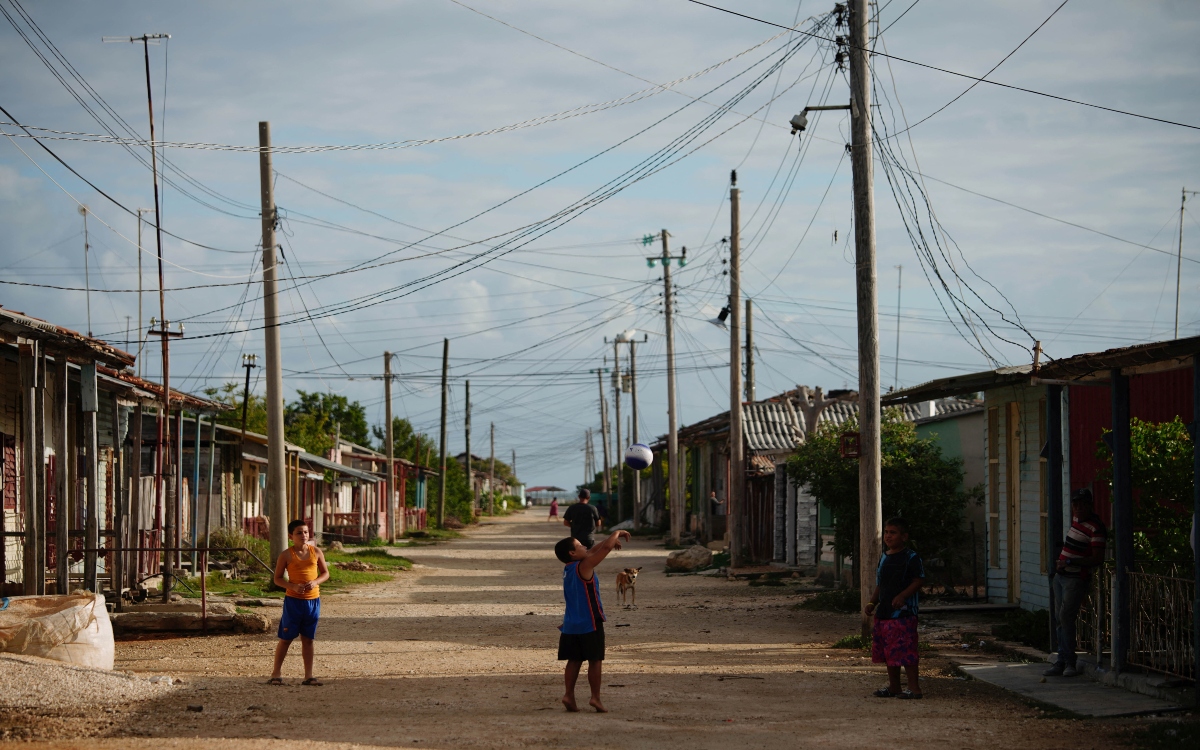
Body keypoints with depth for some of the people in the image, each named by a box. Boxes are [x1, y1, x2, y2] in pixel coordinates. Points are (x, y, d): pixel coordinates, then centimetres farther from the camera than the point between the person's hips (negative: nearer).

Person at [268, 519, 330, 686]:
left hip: (313, 600, 3)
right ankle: (276, 674, 10)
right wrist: (293, 586, -18)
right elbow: (277, 578, -1)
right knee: (286, 638, 2)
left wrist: (315, 582, -10)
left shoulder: (316, 552, 5)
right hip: (293, 600, -3)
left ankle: (308, 676, 12)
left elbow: (325, 573, 11)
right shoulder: (287, 555, -3)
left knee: (308, 639, 9)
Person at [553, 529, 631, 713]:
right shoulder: (584, 566, -16)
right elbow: (606, 548, -16)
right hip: (590, 623, -7)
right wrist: (616, 534, 2)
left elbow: (591, 551, 23)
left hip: (571, 625, 7)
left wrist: (610, 541, 21)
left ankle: (569, 694, 2)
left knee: (574, 660, 10)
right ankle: (595, 697, 0)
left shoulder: (568, 568, 8)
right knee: (595, 660, 1)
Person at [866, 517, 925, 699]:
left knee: (906, 650, -10)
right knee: (887, 651, 12)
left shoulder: (911, 558, -7)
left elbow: (918, 581, -12)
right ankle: (893, 686, 21)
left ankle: (914, 687, -5)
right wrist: (873, 603, 9)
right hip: (884, 612, 8)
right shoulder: (884, 558, 15)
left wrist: (902, 596, -23)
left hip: (904, 612, -8)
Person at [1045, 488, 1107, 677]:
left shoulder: (1095, 529, -17)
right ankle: (1062, 661, 9)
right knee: (1060, 618, 7)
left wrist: (1069, 562, -23)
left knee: (1065, 617, -15)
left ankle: (1069, 663, -11)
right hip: (1061, 576, 9)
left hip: (1076, 579, -9)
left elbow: (1098, 559, -21)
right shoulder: (1076, 519, 10)